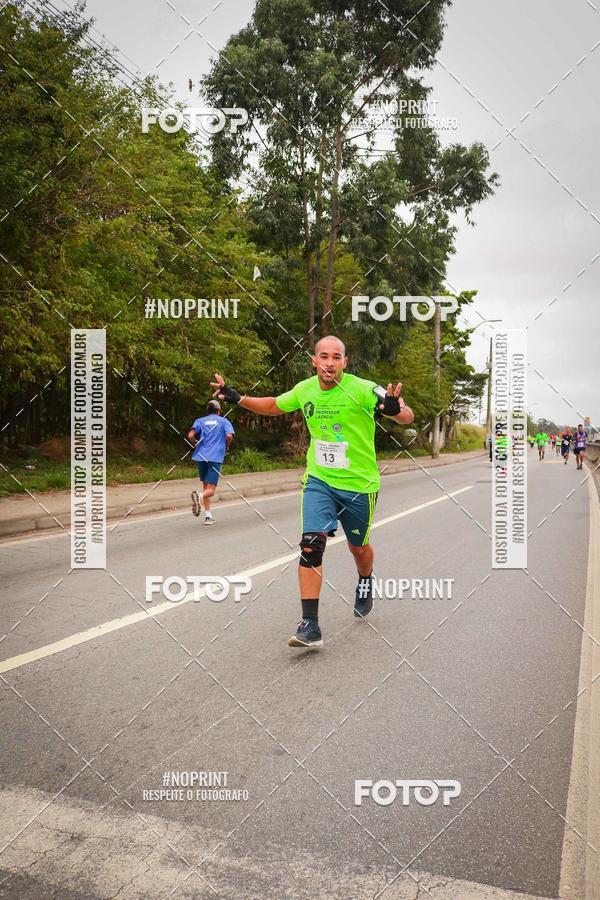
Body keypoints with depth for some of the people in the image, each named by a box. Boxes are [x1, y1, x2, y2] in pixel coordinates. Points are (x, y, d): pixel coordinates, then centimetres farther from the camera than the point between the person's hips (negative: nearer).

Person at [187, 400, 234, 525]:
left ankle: (208, 516, 15)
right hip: (216, 457, -3)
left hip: (201, 456, 3)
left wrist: (196, 443, 17)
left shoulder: (200, 420, 13)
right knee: (210, 490, -5)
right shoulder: (223, 421, 10)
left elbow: (190, 435, -3)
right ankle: (199, 495, -39)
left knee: (206, 486, 16)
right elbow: (229, 436, -9)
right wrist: (227, 447, 10)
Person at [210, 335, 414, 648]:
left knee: (358, 547, 16)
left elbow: (408, 417, -21)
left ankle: (365, 583, 52)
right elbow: (274, 406, 17)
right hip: (319, 480, 2)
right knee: (311, 544, -14)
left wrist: (395, 408, -44)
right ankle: (310, 626, -10)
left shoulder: (362, 389, -17)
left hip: (360, 484, -2)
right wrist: (238, 398, 5)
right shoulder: (304, 390, -3)